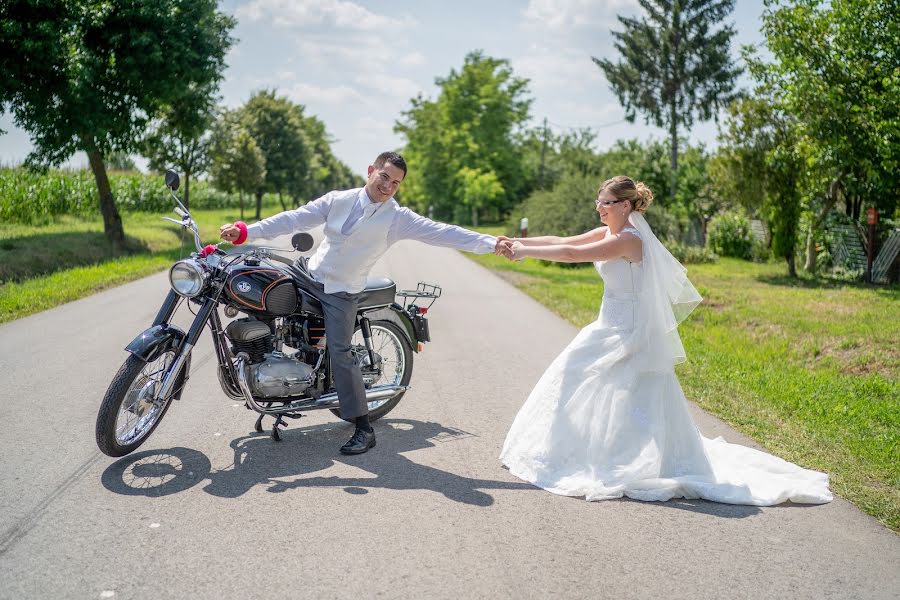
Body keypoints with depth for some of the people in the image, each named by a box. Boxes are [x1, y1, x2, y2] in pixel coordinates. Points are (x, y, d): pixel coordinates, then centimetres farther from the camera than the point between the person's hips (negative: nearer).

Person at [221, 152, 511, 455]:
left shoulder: (399, 218, -11)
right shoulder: (338, 200, -2)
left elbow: (442, 233, -17)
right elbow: (295, 219, -3)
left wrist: (491, 243, -27)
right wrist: (246, 231, -9)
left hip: (342, 293, -5)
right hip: (308, 275, 5)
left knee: (340, 354, -10)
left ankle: (364, 429, -3)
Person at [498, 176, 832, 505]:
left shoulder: (628, 239, -20)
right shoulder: (609, 232, 8)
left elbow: (573, 255, -24)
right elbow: (563, 242, 8)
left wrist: (526, 252, -16)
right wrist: (520, 242, 1)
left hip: (630, 335, -10)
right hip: (611, 329, 10)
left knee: (633, 403, -3)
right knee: (573, 380, 15)